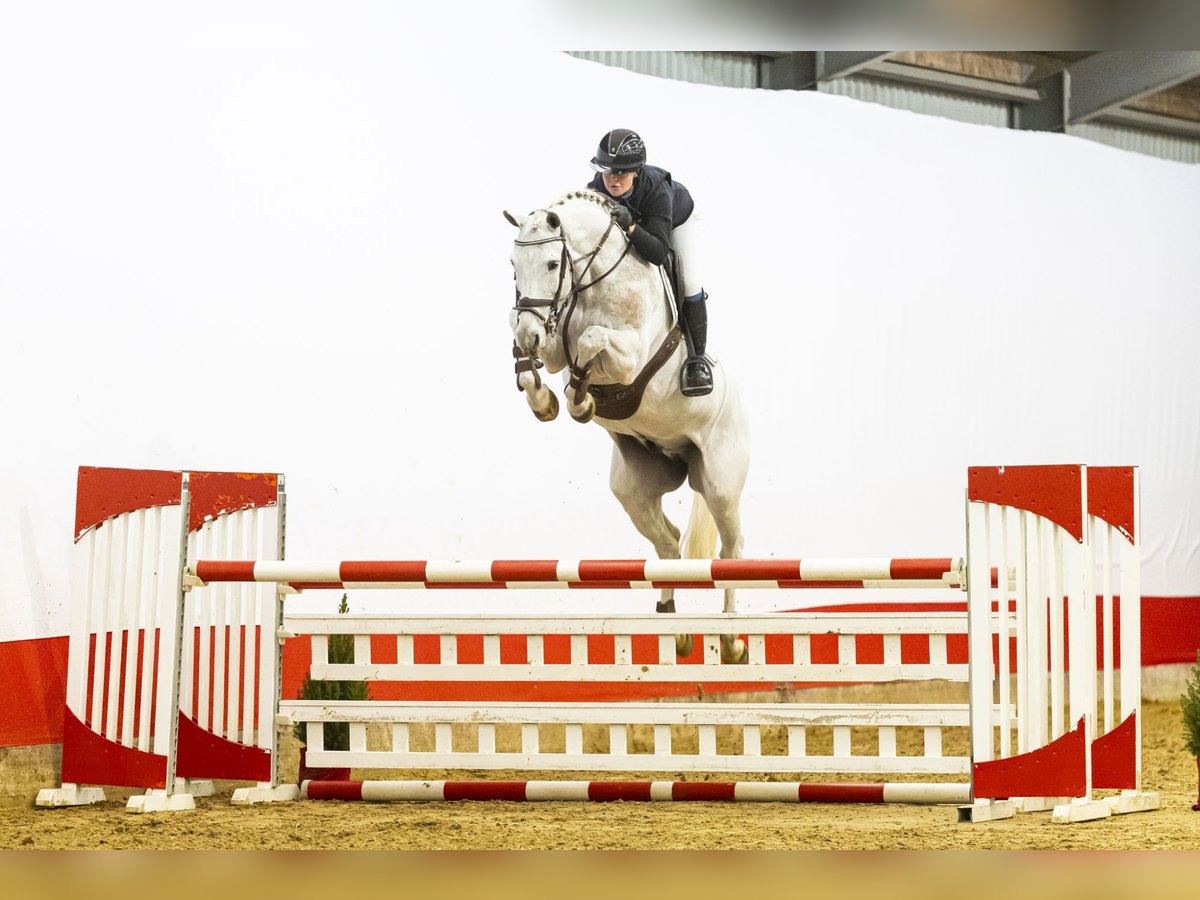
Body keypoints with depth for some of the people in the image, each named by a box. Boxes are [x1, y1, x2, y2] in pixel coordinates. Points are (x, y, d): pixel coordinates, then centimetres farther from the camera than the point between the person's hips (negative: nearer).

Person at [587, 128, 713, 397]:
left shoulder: (656, 189, -47)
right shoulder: (595, 190, -36)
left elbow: (658, 253, -54)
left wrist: (631, 227, -68)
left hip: (676, 218, -4)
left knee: (689, 284, -15)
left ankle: (696, 357, 0)